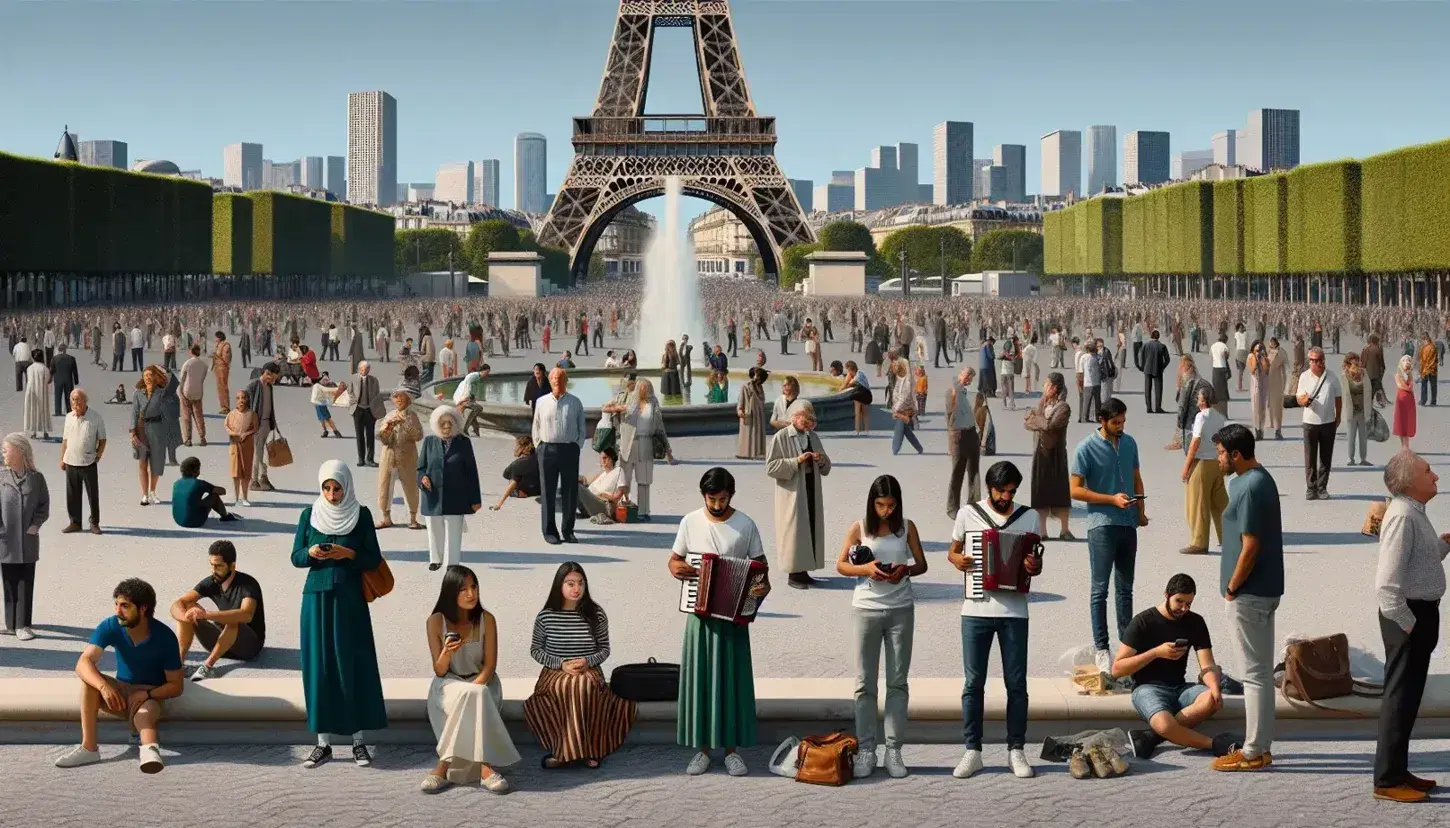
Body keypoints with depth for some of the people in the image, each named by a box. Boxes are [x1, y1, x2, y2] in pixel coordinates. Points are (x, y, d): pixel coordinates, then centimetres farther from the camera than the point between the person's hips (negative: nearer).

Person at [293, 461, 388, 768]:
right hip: (317, 597, 1)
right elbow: (296, 558, 5)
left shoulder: (361, 515, -1)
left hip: (350, 599, -1)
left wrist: (350, 554, -18)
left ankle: (358, 739, 5)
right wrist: (311, 553, -16)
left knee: (353, 666, -2)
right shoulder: (309, 514, 3)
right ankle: (323, 742, 7)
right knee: (319, 667, 1)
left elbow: (374, 560, -1)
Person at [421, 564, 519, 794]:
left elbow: (490, 665, -4)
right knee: (474, 699, -36)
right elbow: (439, 671, -6)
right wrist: (446, 653, -29)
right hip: (448, 684, -1)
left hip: (481, 682, 1)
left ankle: (445, 766, -34)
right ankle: (483, 766, -42)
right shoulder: (436, 621, -6)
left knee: (475, 697, -37)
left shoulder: (486, 620, -3)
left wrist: (472, 690, -23)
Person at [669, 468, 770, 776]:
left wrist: (764, 586, -17)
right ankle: (702, 748, 12)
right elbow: (674, 559, 10)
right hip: (699, 612, 1)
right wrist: (676, 569, -12)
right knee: (699, 678, 3)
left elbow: (761, 565, 3)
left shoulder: (745, 525, -2)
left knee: (732, 679, 3)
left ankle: (732, 749, 11)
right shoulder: (690, 522, 0)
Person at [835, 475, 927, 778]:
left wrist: (906, 570, -15)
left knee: (898, 682, 4)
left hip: (901, 610, 1)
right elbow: (841, 565, 3)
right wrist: (865, 568, -16)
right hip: (867, 610, -1)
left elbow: (922, 564, 7)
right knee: (865, 683, 3)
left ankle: (894, 750, 10)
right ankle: (866, 750, 9)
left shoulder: (907, 527, 1)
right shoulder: (859, 528, -1)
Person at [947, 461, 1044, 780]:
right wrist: (958, 560, -9)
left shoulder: (1030, 517, 5)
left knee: (1016, 684, 3)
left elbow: (1037, 560, 11)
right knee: (973, 683, 3)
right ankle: (972, 751, 10)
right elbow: (952, 551, 13)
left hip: (1014, 612, 0)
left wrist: (1034, 566, -11)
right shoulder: (968, 514, 3)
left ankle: (1016, 751, 11)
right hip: (976, 610, 0)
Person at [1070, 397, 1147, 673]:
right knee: (1100, 589, -3)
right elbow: (1076, 490, -10)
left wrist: (1141, 509, 7)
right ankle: (1101, 648, 0)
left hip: (1128, 523, 6)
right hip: (1102, 525, -6)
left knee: (1125, 588, 13)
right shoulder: (1086, 448, -8)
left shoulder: (1130, 443, 9)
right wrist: (1112, 499, -16)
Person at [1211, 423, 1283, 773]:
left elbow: (1250, 547, -23)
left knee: (1255, 672, -4)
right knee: (1261, 669, 14)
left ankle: (1254, 752, 1)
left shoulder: (1249, 489, -20)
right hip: (1264, 590, 10)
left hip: (1249, 594, -10)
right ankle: (1259, 745, 21)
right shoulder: (1258, 479, 12)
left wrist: (1231, 589, -13)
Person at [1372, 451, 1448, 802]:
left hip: (1421, 614, 10)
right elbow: (1387, 584, -26)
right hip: (1408, 615, -10)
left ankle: (1397, 770, 27)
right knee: (1400, 697, -2)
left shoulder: (1415, 513, 10)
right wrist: (1407, 624, -19)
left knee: (1408, 697, 17)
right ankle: (1387, 780, 5)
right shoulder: (1402, 516, -21)